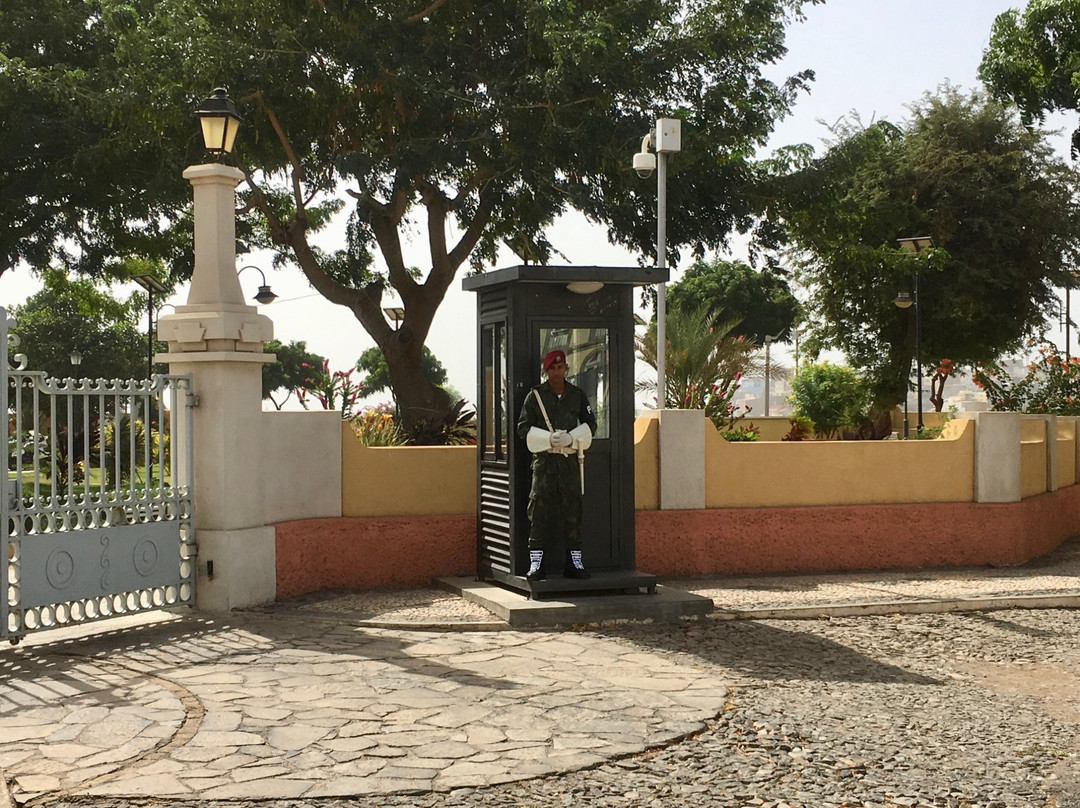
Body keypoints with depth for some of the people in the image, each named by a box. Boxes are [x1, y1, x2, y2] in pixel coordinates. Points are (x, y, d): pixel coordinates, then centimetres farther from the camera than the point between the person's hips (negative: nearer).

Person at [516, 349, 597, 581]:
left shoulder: (577, 395, 10)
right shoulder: (535, 395, 3)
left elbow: (590, 424, 9)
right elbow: (523, 427, 0)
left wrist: (571, 437, -10)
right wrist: (549, 438, -14)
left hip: (570, 459, 2)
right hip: (544, 459, -2)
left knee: (573, 510, 5)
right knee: (539, 511, -6)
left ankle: (574, 562, 12)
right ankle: (536, 564, -2)